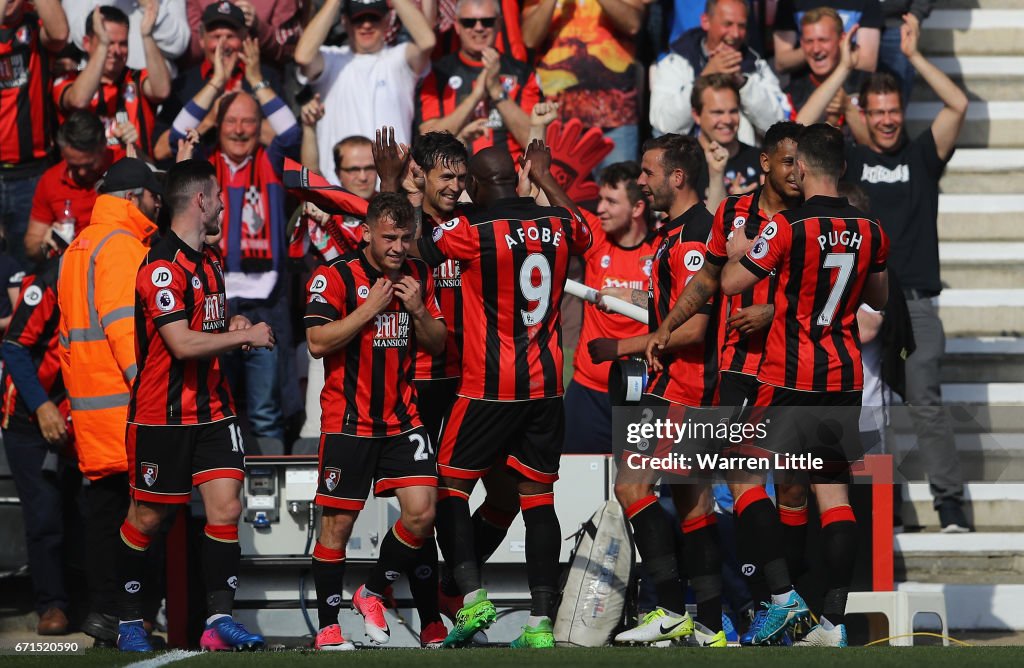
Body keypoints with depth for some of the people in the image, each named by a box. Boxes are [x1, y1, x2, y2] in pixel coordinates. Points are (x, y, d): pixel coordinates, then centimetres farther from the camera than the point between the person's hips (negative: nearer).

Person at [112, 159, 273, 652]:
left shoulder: (210, 259, 14)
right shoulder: (163, 266, -17)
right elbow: (182, 343, -25)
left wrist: (231, 325, 8)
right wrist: (246, 335, -16)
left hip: (212, 408, 7)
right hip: (163, 414, -7)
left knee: (226, 507, -6)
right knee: (147, 518, 4)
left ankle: (219, 619, -7)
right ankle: (129, 621, 17)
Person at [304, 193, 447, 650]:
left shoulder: (418, 276, 8)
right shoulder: (334, 277, -8)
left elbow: (437, 343, 12)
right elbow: (317, 342, -16)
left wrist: (418, 310, -7)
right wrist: (370, 308, -18)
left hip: (403, 419, 4)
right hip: (348, 421, -4)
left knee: (421, 513, -8)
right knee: (338, 522, -1)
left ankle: (373, 593, 14)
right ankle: (328, 626, 9)